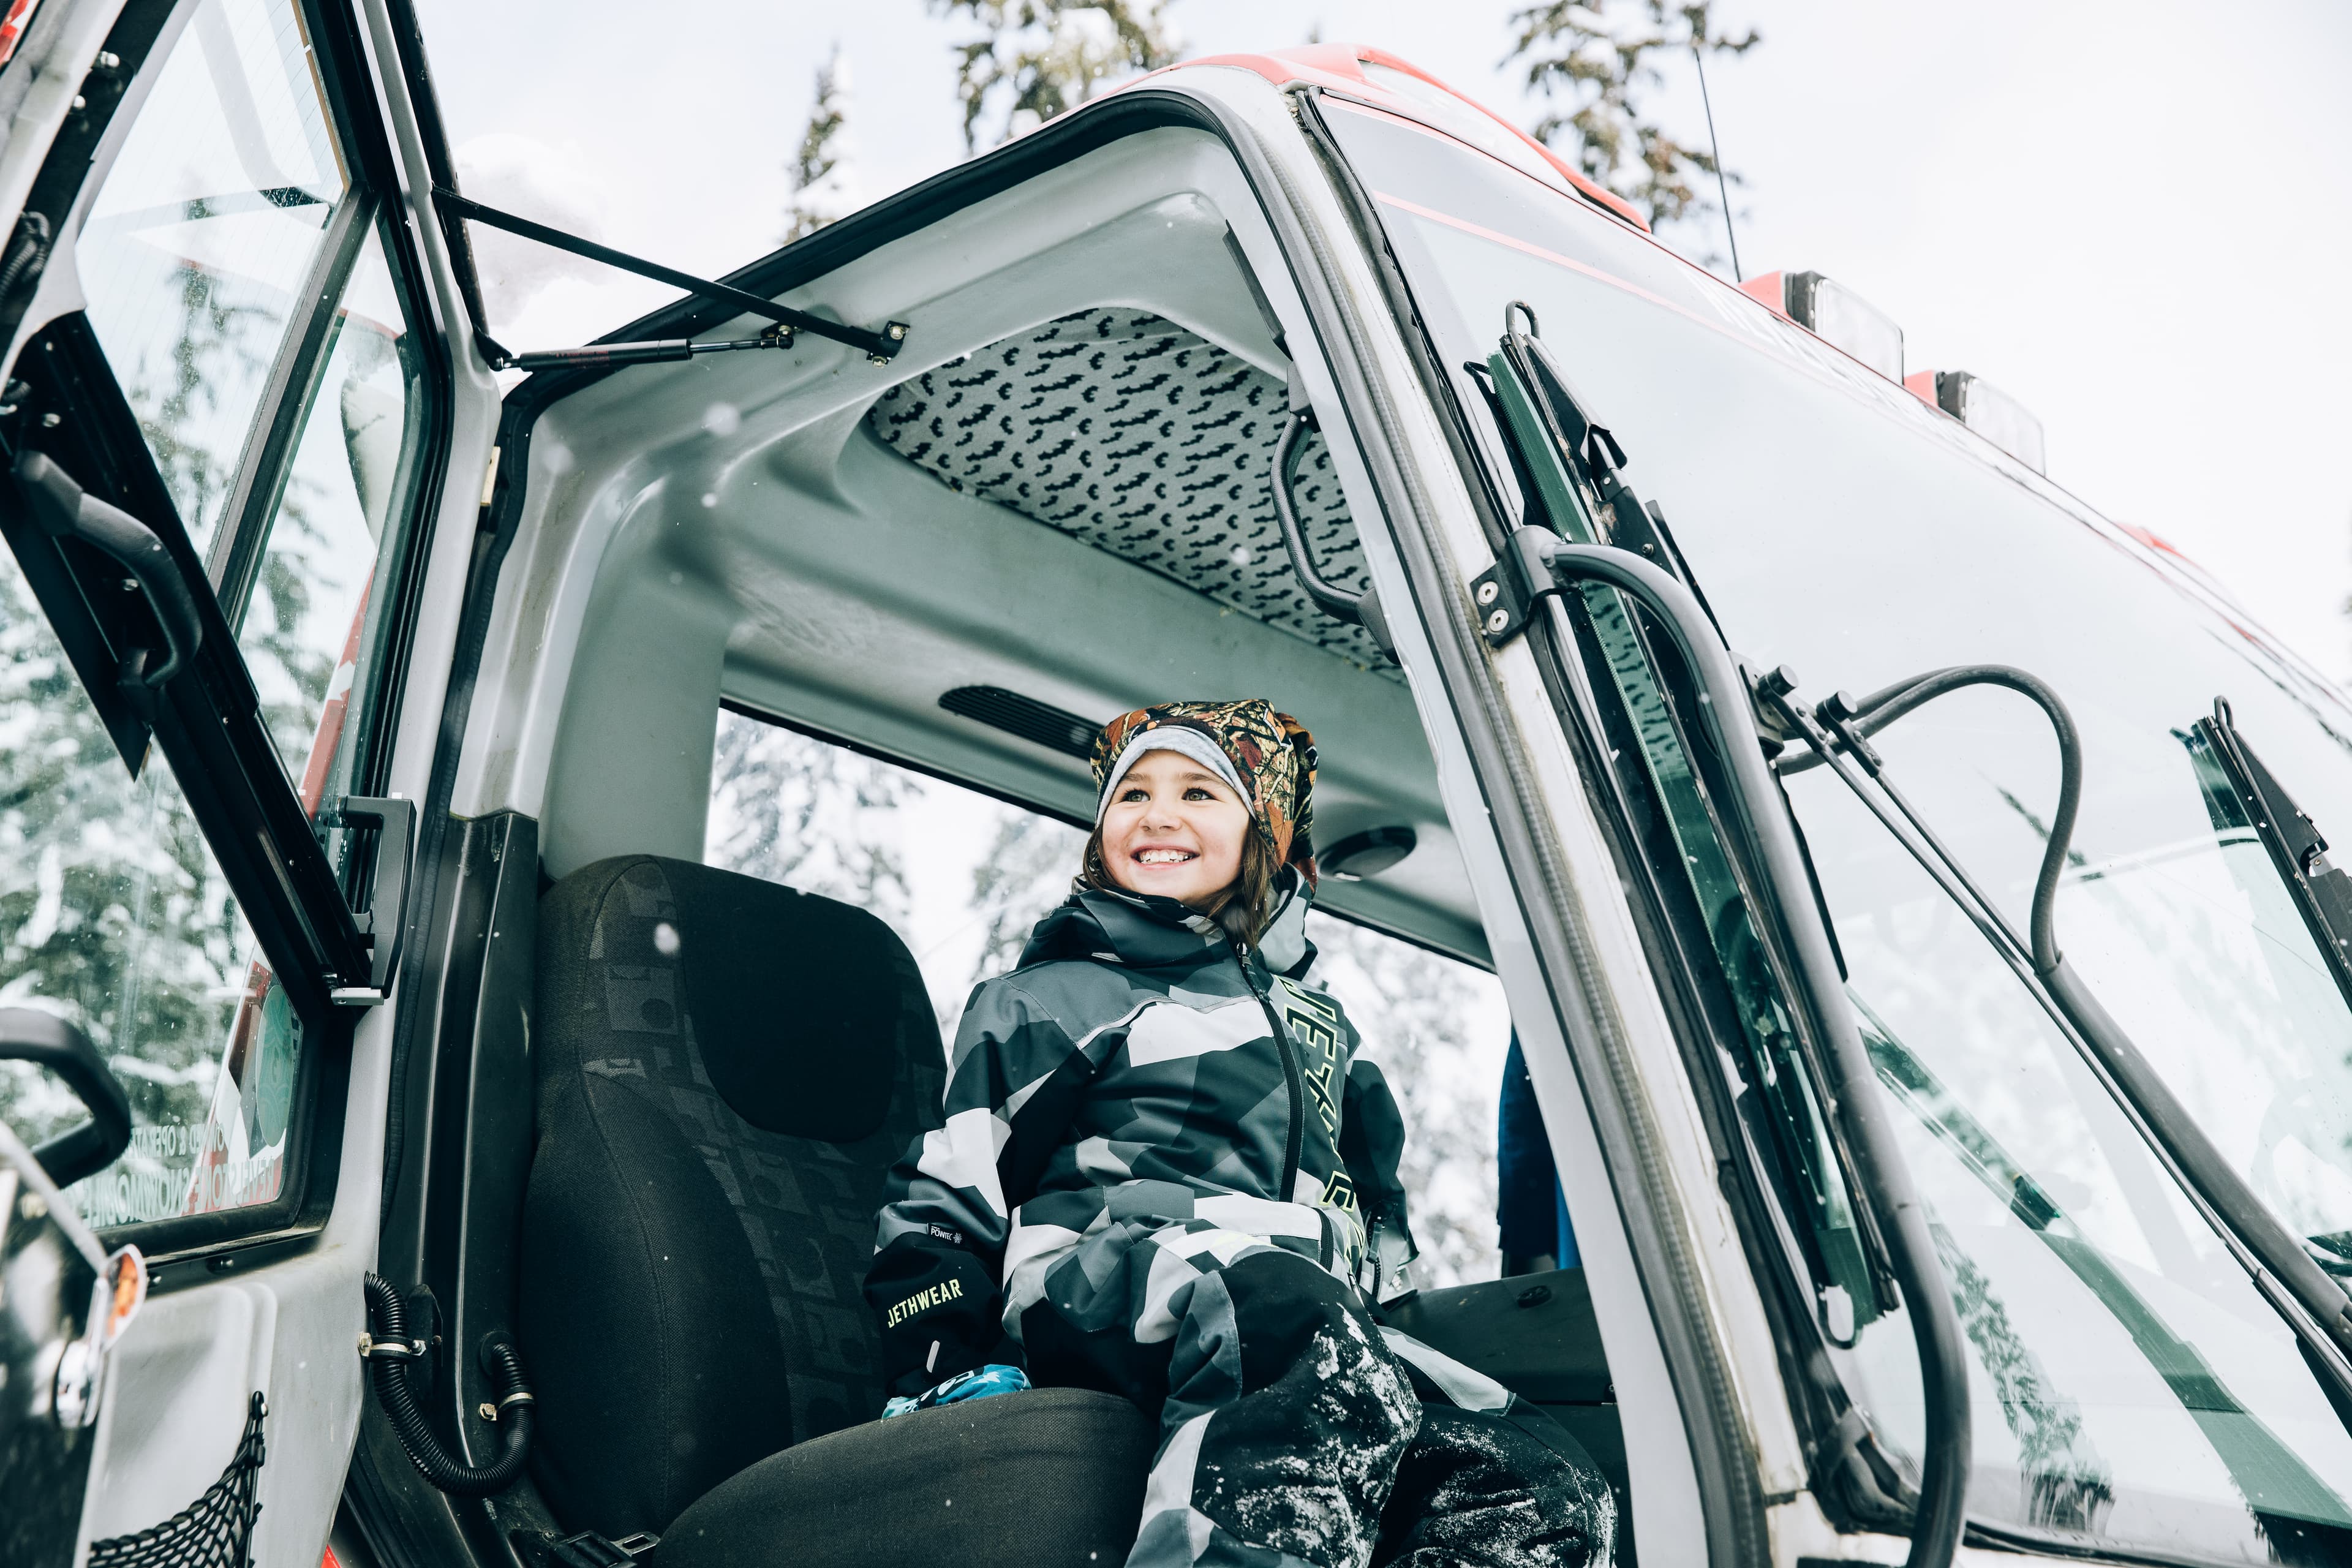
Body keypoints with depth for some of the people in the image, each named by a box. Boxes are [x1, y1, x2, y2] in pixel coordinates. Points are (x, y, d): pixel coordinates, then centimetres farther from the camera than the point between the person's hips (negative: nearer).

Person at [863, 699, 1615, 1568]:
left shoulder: (1322, 1025, 32)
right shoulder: (1047, 1000, 16)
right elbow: (943, 1199, 10)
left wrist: (1376, 1289, 20)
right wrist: (946, 1373, -4)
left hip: (1323, 1325, 5)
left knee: (1550, 1489, -26)